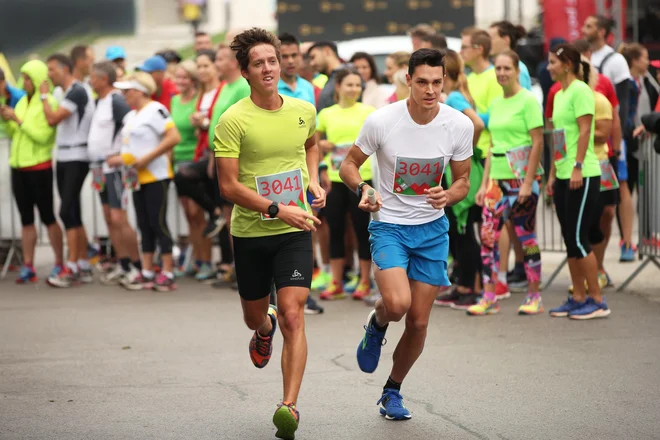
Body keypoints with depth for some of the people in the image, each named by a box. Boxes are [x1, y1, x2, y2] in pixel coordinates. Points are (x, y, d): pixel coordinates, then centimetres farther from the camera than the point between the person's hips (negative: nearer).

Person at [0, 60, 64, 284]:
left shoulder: (49, 103, -8)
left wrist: (19, 120, -18)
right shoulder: (22, 101, 12)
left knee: (47, 217, -1)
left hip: (39, 167, -7)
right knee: (26, 218, 7)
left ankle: (59, 264, 7)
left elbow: (42, 136, -18)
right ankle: (28, 267, 9)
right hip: (18, 167, 7)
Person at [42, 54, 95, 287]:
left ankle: (72, 268, -14)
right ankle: (83, 266, 14)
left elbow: (52, 118, -20)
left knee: (68, 211, -13)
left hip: (76, 158, -10)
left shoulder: (78, 91, -13)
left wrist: (44, 96, -8)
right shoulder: (68, 93, 16)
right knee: (73, 213, 10)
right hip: (64, 158, 10)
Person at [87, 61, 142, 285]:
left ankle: (137, 266, -4)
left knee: (118, 219, -11)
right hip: (102, 168, 10)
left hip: (114, 166, -10)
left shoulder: (116, 101, -14)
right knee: (110, 219, 10)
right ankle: (123, 266, 16)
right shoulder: (100, 101, 15)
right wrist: (97, 165, 14)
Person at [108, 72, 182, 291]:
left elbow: (174, 137, -21)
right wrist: (121, 159, 8)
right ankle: (147, 273, 14)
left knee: (158, 223, -8)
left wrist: (146, 159, -20)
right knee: (144, 225, 10)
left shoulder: (155, 110, -11)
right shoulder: (130, 116, 17)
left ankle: (167, 273, -4)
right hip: (137, 179, 9)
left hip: (156, 177, -9)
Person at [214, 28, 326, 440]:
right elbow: (229, 186, -14)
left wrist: (313, 181, 10)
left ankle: (289, 406, -14)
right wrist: (278, 210, -21)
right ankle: (264, 330, 56)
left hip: (295, 231, 1)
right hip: (250, 232, -1)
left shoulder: (304, 110, 2)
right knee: (255, 315, 17)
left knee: (293, 316, -13)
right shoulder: (233, 120, -12)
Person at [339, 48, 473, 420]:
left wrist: (448, 196, -19)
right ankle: (377, 325, 12)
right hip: (389, 224, -3)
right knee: (397, 303, -26)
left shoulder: (460, 125, -9)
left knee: (419, 322, 4)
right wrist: (363, 189, -22)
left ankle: (393, 391, 28)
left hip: (432, 228, 3)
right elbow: (349, 165, -2)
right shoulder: (382, 121, -16)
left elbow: (462, 182, 3)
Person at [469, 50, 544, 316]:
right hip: (498, 177, 7)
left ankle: (534, 296, 9)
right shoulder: (496, 104, 14)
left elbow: (538, 142, -12)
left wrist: (528, 182, -17)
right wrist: (484, 183, 13)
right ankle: (489, 298, 4)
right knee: (487, 234, -1)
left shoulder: (528, 101, -7)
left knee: (525, 235, -1)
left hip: (522, 176, -7)